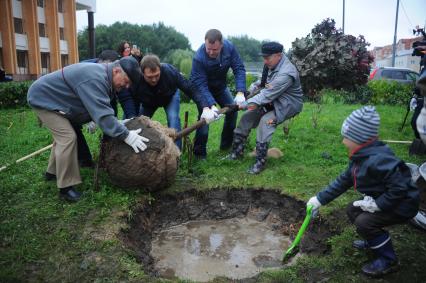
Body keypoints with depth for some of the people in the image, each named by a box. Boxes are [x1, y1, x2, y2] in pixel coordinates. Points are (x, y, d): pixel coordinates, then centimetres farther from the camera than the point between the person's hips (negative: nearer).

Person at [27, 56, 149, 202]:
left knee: (62, 135, 20)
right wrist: (125, 135, -39)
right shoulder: (94, 79, -33)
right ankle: (65, 188, -9)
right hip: (43, 98, -10)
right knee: (68, 137, -18)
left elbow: (99, 109, 2)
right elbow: (102, 113, -39)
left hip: (51, 97, 10)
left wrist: (118, 124, -9)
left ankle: (52, 172, 40)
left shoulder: (103, 76, -1)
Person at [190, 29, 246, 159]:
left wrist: (240, 92, -34)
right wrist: (211, 105, -47)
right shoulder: (199, 58, -35)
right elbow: (200, 85, -36)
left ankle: (226, 145, 19)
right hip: (204, 88, -5)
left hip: (220, 86, 5)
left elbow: (239, 69, -22)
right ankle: (199, 153, -4)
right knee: (205, 117, -18)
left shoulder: (229, 47, -24)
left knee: (232, 110, 1)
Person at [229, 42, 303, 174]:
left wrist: (244, 104, -32)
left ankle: (260, 161, -20)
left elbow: (267, 95, -33)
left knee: (265, 121, -30)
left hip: (287, 105, -9)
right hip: (273, 101, 9)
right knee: (248, 116, -1)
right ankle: (236, 151, 9)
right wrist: (255, 85, -3)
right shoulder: (273, 64, -3)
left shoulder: (286, 74, -31)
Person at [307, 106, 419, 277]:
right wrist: (320, 199, 6)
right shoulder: (360, 157, -1)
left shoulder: (377, 159, -33)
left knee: (364, 222, -21)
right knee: (352, 210, 10)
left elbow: (400, 186, -35)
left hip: (402, 204, -10)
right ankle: (374, 240, 31)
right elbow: (343, 181, 6)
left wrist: (377, 205, -27)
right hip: (381, 199, 10)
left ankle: (388, 260, 1)